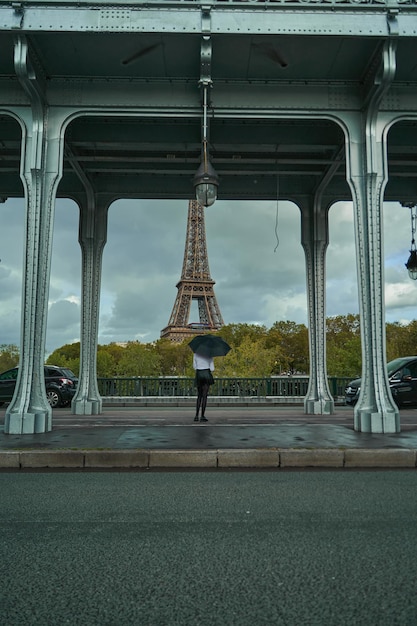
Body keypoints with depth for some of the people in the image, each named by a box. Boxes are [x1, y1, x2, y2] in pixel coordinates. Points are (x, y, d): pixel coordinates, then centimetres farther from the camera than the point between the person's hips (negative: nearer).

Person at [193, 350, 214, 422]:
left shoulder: (196, 354, 4)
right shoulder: (209, 355, -4)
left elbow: (194, 366, 9)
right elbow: (212, 368, -4)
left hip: (198, 374, 3)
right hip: (207, 374, -3)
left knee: (199, 396, 13)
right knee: (205, 396, -1)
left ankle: (196, 415, 4)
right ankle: (202, 416, -4)